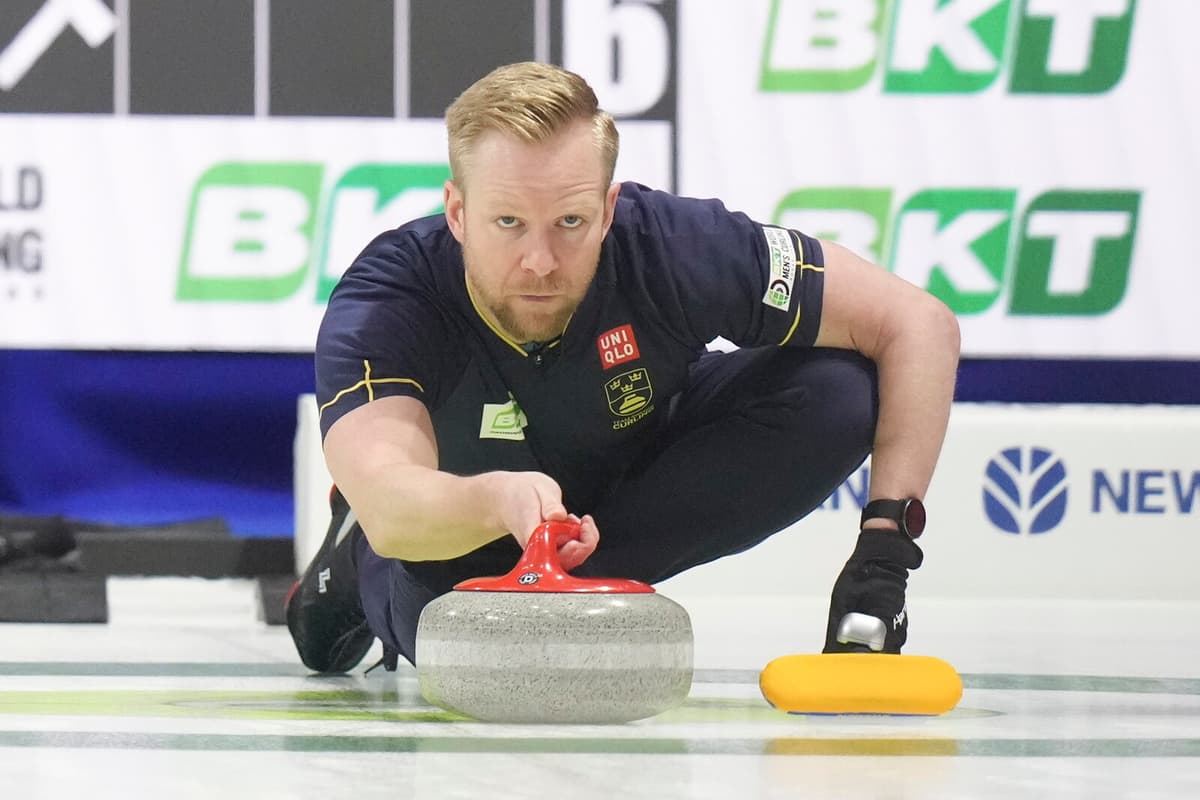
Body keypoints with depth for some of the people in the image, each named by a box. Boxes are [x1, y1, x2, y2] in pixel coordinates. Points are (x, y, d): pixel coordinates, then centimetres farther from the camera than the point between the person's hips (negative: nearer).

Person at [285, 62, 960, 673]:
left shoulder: (671, 246, -34)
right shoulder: (381, 304, -36)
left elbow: (921, 325, -27)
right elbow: (385, 506, -52)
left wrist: (886, 545, -35)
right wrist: (498, 500, -74)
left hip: (644, 466, 1)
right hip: (464, 510, -1)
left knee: (836, 395, -24)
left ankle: (577, 582, -14)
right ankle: (365, 576, 4)